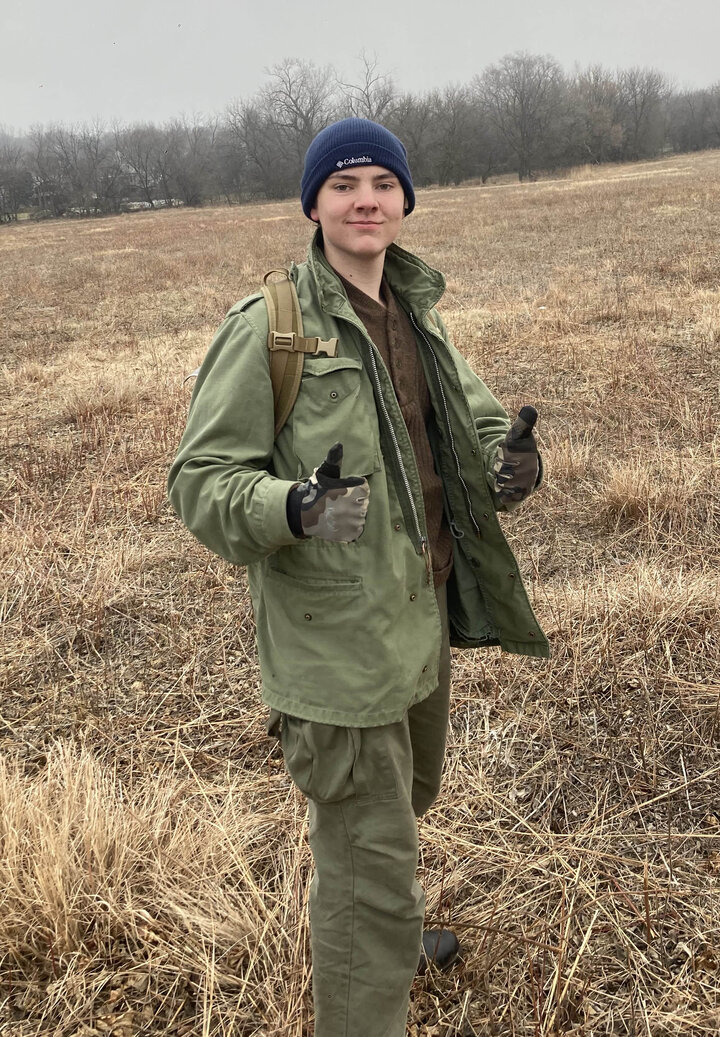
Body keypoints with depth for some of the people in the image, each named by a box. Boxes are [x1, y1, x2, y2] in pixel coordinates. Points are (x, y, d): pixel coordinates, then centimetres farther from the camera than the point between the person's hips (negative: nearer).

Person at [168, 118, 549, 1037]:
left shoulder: (416, 312, 7)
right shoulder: (268, 327, -15)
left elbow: (472, 413, 18)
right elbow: (199, 478, -15)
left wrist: (509, 457, -6)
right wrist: (292, 507, -35)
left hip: (423, 616, 8)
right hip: (336, 640, -8)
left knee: (406, 801, 30)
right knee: (368, 858, -1)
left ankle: (386, 933, 58)